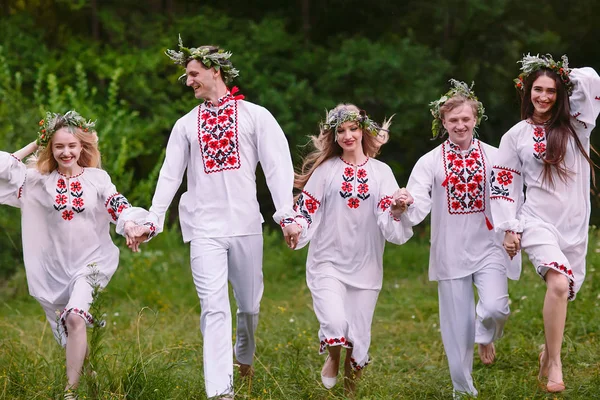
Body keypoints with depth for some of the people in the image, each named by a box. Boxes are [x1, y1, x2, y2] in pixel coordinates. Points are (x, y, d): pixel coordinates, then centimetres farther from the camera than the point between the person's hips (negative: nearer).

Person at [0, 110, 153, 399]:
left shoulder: (97, 178, 0)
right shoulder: (39, 180, 4)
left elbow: (120, 207, -6)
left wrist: (130, 226, -26)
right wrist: (33, 146, 4)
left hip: (92, 262, -3)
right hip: (56, 267, 3)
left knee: (75, 316, -24)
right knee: (70, 336, 10)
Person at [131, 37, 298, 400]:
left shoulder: (255, 115, 3)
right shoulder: (186, 125, 11)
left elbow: (277, 167, -3)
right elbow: (170, 175, 12)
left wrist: (287, 216, -11)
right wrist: (152, 220, 5)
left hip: (246, 226, -1)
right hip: (204, 229, 1)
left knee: (249, 303, 9)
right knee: (215, 308, -10)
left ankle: (245, 356, 39)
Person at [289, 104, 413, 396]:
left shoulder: (381, 173, 5)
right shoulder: (325, 170, 2)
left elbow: (389, 225, -2)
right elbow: (307, 210, 0)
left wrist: (397, 210, -24)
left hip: (365, 266, 2)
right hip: (328, 262, -2)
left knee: (358, 338, 3)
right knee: (335, 325, -20)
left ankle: (350, 387, 28)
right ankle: (332, 359, 14)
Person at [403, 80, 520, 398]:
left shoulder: (493, 157, 2)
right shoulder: (431, 162, -1)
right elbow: (419, 205, -13)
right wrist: (402, 207, -34)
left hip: (488, 248, 0)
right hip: (451, 253, 0)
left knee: (495, 307, -20)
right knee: (457, 325, 4)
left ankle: (485, 335, 18)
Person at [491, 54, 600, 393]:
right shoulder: (516, 136, 4)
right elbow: (505, 186, 5)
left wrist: (561, 75, 6)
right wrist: (509, 229, 0)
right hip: (538, 222, -3)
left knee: (564, 293, 9)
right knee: (558, 283, -25)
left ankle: (549, 351, 35)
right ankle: (555, 365, -17)